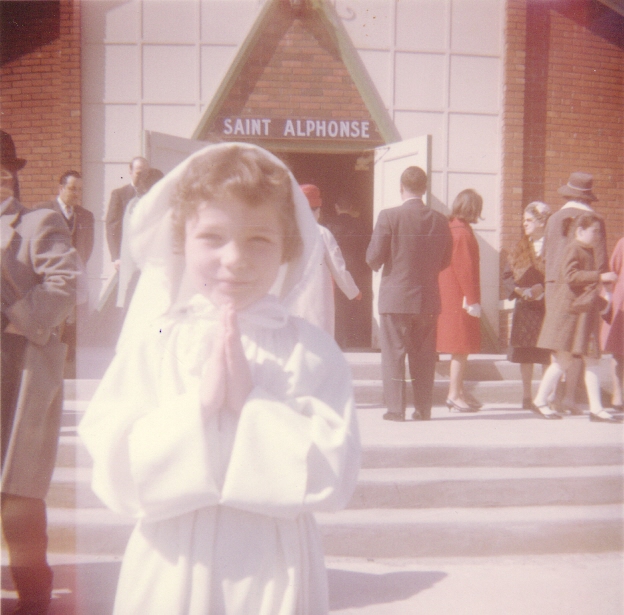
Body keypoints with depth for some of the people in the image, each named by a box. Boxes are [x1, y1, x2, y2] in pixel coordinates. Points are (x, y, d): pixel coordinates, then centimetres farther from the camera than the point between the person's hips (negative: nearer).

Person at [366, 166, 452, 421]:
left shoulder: (389, 216, -10)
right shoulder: (440, 220, 2)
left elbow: (373, 258, -10)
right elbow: (445, 260, 9)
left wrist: (380, 265, 12)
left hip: (395, 297, -3)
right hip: (428, 298, 4)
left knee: (393, 354, 4)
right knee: (424, 356, 11)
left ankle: (395, 408, 5)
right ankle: (423, 409, 16)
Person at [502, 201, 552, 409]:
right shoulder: (520, 247, 13)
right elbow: (507, 275, 11)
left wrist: (541, 288, -18)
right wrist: (519, 290, -6)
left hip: (546, 305, -4)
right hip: (524, 305, 4)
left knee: (547, 352, -3)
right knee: (524, 352, 4)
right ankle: (526, 396, 13)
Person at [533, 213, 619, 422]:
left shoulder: (588, 252, 20)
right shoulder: (573, 249, -8)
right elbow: (570, 275, -24)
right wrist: (599, 277, -25)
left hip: (585, 312, 9)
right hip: (569, 309, -9)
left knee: (592, 360, 3)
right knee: (562, 359, -5)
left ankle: (596, 408, 4)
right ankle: (540, 401, 6)